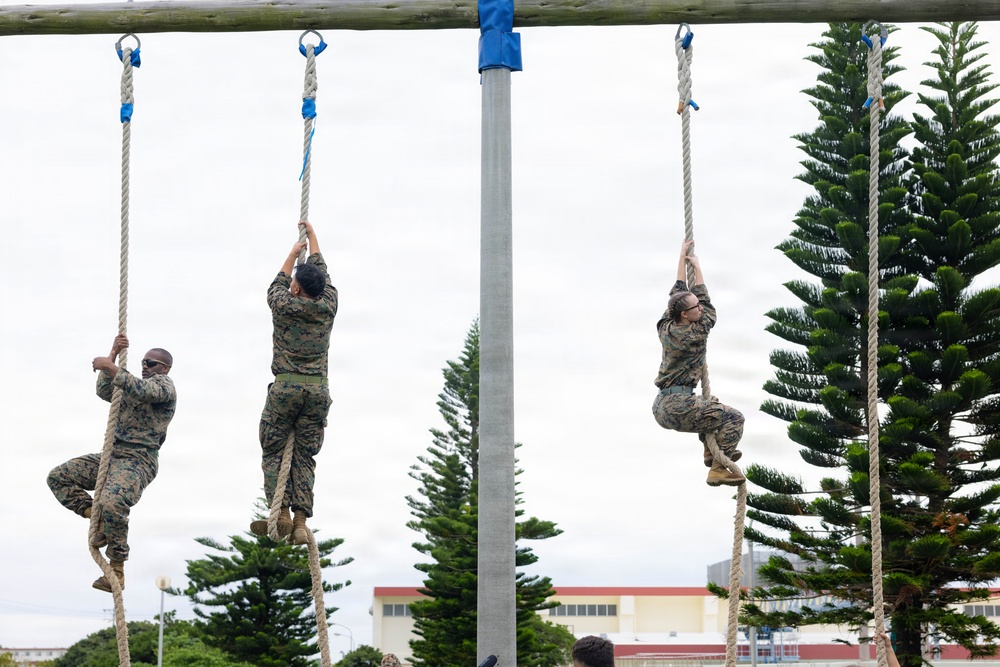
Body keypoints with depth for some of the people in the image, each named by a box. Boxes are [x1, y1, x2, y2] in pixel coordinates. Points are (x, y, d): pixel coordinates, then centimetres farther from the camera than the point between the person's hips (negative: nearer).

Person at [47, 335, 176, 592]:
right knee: (58, 477, -3)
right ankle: (98, 518, -3)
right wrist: (113, 355, 8)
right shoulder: (131, 389, 27)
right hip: (112, 454, 9)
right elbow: (104, 391, 13)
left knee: (112, 503, -34)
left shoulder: (163, 383, 0)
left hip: (138, 460, -9)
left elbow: (143, 391, -22)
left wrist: (111, 368, -24)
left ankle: (117, 568, -19)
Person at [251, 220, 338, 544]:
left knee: (273, 452, 6)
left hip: (285, 387, -3)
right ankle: (300, 521, -5)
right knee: (305, 457, 5)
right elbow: (321, 271, 22)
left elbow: (277, 284, 21)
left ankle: (281, 513, -7)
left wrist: (293, 254, 35)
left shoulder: (284, 307, -2)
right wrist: (312, 237, 36)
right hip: (318, 390, 3)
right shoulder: (328, 307, 5)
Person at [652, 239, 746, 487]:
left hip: (660, 408, 9)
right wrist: (697, 266, 14)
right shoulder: (695, 334, -12)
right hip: (677, 407, -9)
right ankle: (718, 470, -17)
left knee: (710, 407, 36)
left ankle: (710, 452, 31)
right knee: (732, 417, -12)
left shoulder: (666, 327, 7)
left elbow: (678, 292, 20)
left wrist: (683, 257, 27)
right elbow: (707, 303, 5)